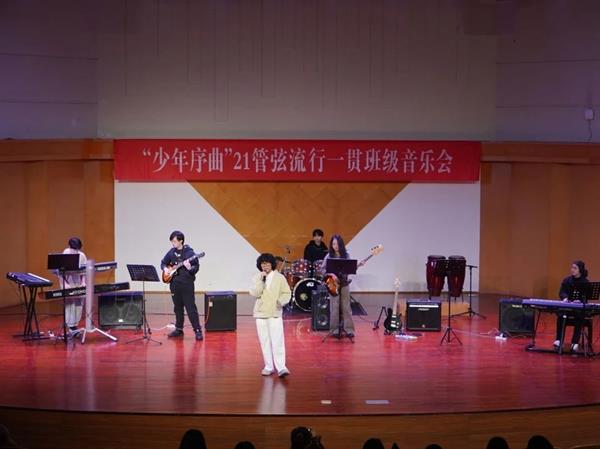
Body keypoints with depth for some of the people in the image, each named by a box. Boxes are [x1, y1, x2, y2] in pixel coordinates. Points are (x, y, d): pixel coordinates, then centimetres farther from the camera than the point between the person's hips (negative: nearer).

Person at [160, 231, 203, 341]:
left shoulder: (189, 252, -9)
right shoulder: (171, 252, 7)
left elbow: (196, 268, -9)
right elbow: (163, 262, 20)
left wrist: (189, 268, -29)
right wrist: (165, 269, 0)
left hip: (186, 284, -6)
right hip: (174, 284, 6)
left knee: (191, 308, -9)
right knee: (177, 308, 13)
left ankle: (198, 331, -7)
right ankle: (179, 329, 24)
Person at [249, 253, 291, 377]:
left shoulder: (279, 277, 1)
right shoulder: (257, 278, 5)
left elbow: (287, 293, 3)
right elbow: (254, 293, -9)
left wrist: (281, 301, -15)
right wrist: (261, 280, -16)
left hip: (275, 313, -2)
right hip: (260, 314, 2)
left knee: (278, 341, -10)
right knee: (265, 342, 5)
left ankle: (281, 367, -13)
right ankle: (269, 367, 13)